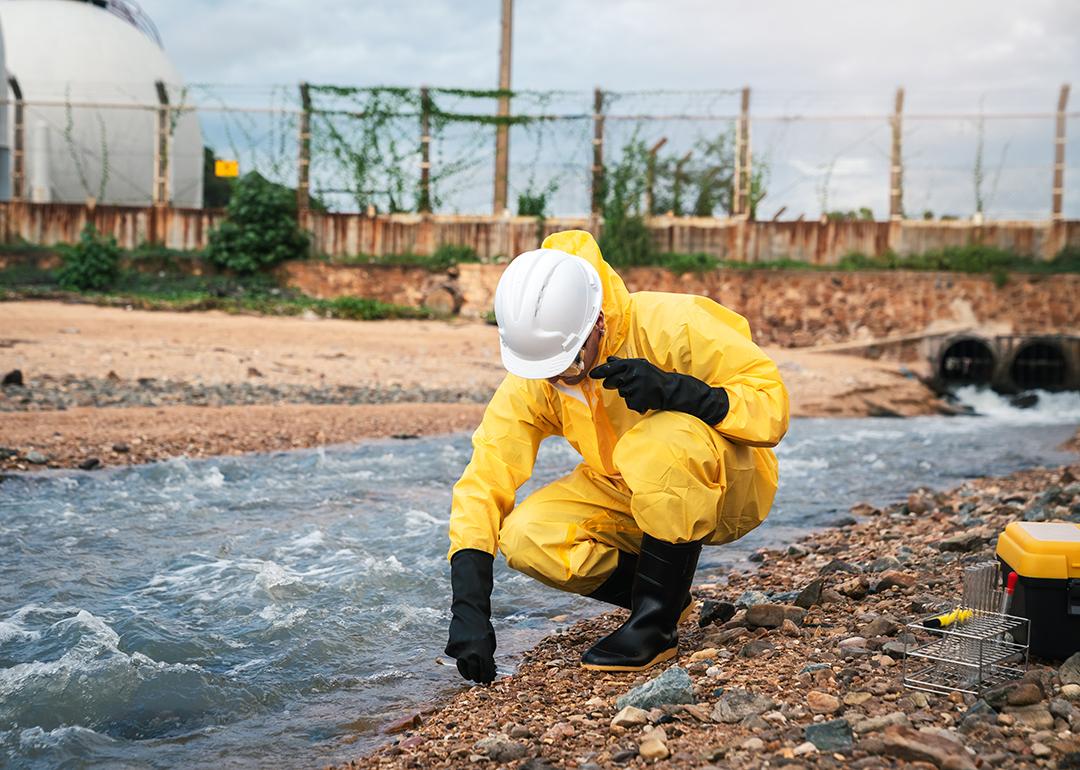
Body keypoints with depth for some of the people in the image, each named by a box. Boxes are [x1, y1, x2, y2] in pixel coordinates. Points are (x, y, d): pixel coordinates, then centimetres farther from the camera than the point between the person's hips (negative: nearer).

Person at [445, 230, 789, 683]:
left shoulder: (670, 325, -28)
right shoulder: (530, 383, -16)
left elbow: (772, 406, -25)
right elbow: (484, 480, -19)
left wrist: (674, 389, -42)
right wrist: (469, 607, -29)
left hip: (726, 485, -4)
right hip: (624, 499, 5)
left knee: (661, 443, -38)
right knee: (525, 538, -21)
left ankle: (656, 622, -20)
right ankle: (669, 597, 1)